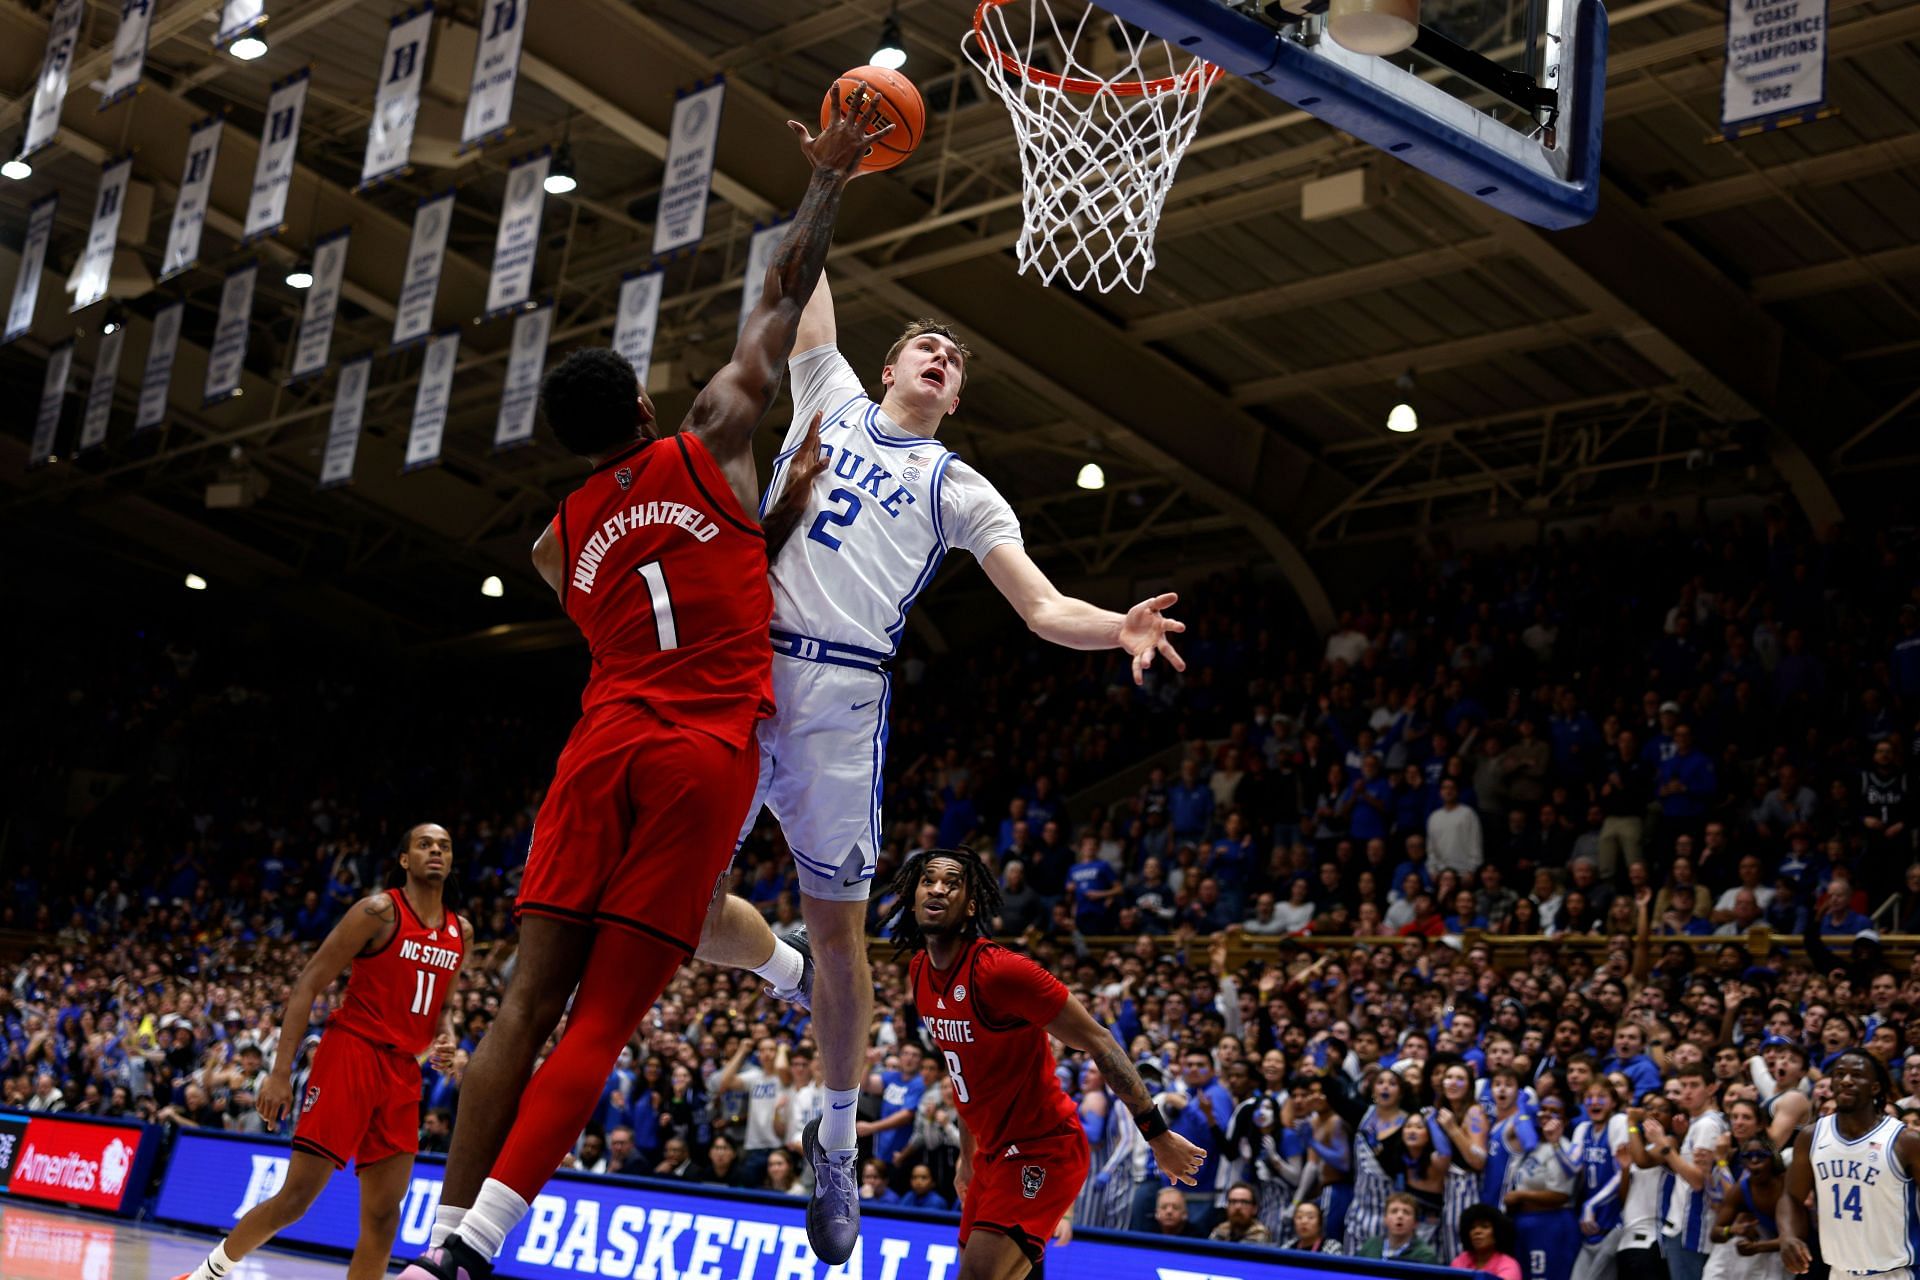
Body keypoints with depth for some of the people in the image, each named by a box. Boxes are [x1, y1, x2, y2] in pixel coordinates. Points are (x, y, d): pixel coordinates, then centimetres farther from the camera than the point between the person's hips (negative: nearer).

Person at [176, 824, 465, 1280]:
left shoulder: (460, 932, 11)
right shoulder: (379, 911, -8)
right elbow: (307, 985, -9)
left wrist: (444, 1038, 1)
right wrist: (281, 1072, -16)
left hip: (402, 1072, 6)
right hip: (350, 1054, -6)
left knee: (383, 1215, 1)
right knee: (297, 1195, -6)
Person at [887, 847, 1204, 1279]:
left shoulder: (999, 970, -21)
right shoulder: (919, 971, 4)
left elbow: (1099, 1043, -17)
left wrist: (1158, 1135, -17)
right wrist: (968, 1158, 23)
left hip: (1042, 1153, -8)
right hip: (993, 1155, 9)